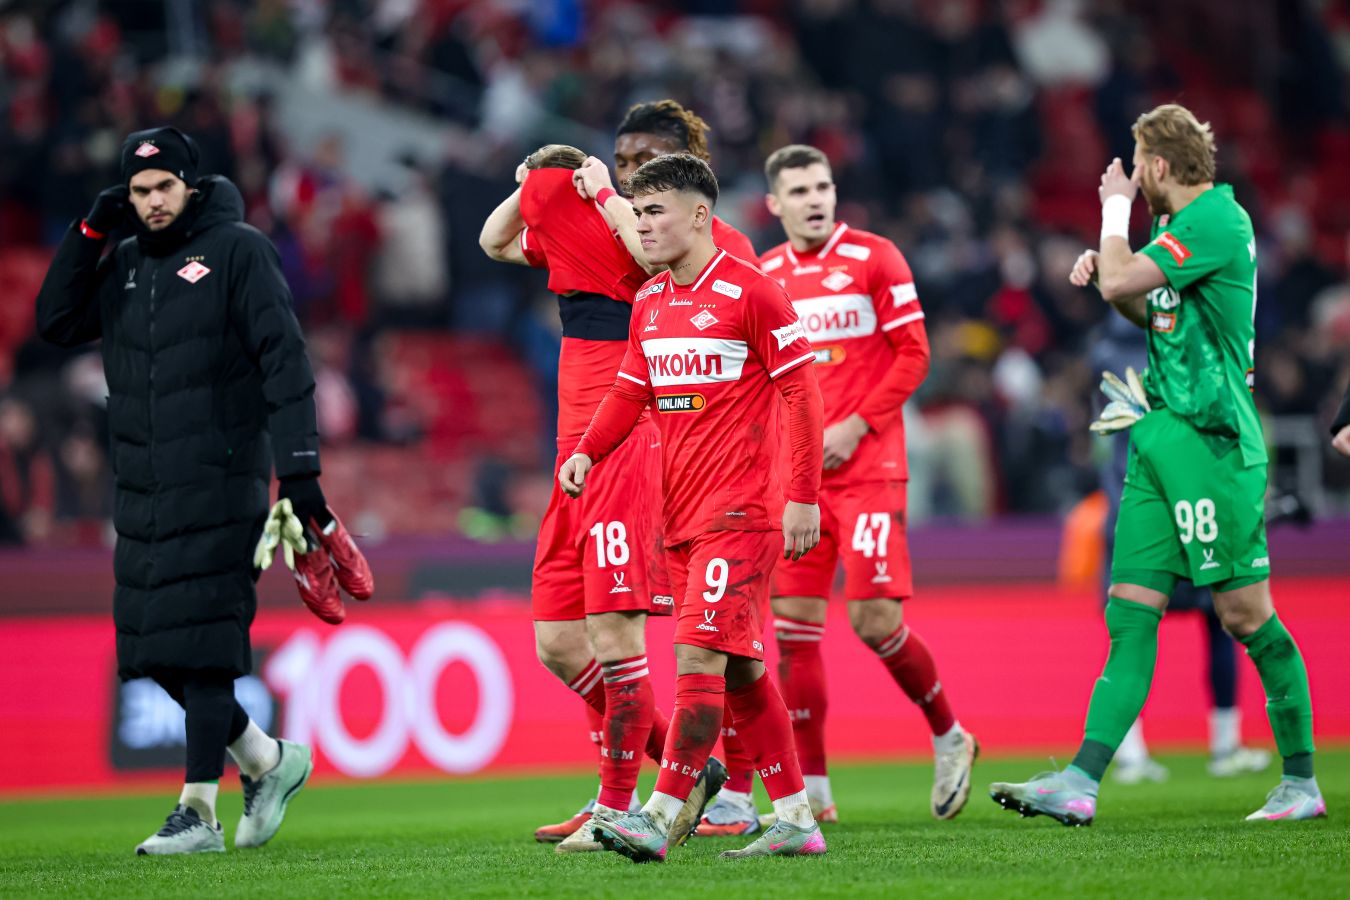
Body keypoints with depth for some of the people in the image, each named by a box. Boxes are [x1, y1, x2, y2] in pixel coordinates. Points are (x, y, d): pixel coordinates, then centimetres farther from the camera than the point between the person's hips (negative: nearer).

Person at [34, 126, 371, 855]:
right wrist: (90, 233, -1)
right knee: (154, 651, 4)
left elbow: (283, 358, -8)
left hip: (219, 481, -6)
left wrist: (300, 467, -15)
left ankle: (199, 812, -8)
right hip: (144, 488, 6)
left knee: (201, 644, -10)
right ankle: (267, 760, 21)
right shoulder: (124, 267, 15)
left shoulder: (237, 250, -3)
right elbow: (56, 322, 8)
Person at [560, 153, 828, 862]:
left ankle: (659, 817, -18)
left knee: (699, 651, -15)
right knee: (740, 668, 10)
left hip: (739, 509, -8)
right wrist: (586, 452, 1)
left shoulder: (749, 292, -9)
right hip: (680, 511, 8)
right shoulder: (649, 303, 13)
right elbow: (630, 391, 20)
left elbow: (800, 392, -9)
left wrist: (803, 497, -13)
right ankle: (795, 820, 15)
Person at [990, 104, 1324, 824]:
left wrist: (1115, 211, -2)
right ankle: (1081, 782, -6)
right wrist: (1103, 270, 13)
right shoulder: (1189, 224, 17)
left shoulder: (1217, 222, -13)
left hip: (1210, 440, -9)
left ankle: (1301, 782, 7)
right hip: (1161, 440, 9)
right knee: (1130, 609, 1)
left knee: (1244, 610, -4)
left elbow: (1121, 281, -20)